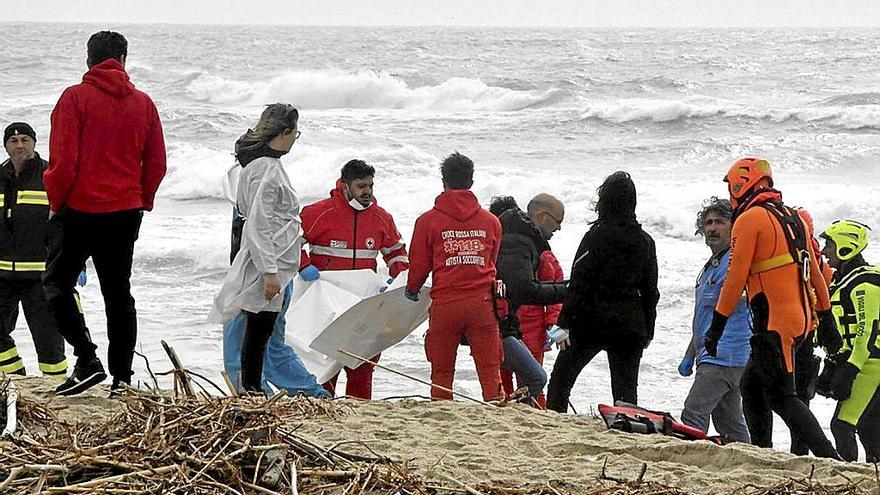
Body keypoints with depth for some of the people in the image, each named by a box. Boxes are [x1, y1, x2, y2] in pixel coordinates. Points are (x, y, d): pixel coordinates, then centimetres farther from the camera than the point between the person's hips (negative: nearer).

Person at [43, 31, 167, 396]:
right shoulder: (143, 104, 5)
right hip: (126, 213, 4)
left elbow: (63, 160, -12)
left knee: (57, 283, 9)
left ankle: (87, 358, -6)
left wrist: (56, 202, 1)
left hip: (81, 211, -4)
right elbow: (157, 164, 7)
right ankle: (122, 376, 8)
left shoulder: (75, 98, -8)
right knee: (119, 293, 11)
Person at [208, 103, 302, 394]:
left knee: (261, 329, 11)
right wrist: (269, 272, -21)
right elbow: (259, 225, -20)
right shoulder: (267, 169, -17)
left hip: (272, 261, 10)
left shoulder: (265, 163, 14)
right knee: (259, 328, -5)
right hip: (267, 263, -10)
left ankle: (252, 390, 15)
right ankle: (251, 390, -1)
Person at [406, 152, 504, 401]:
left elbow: (419, 264, 4)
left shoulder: (428, 221, -2)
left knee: (441, 372, 8)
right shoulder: (491, 221, 7)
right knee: (490, 371, 2)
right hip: (483, 303, 1)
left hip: (445, 303, -1)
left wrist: (412, 290, 24)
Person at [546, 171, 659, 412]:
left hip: (593, 321, -4)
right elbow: (651, 291, 11)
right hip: (631, 325, 4)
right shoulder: (645, 241, 7)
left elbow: (579, 283, -12)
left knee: (560, 379, 7)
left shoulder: (597, 236, -9)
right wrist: (648, 331, 19)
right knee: (626, 389, 8)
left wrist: (565, 322, -10)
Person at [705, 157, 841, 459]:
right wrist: (826, 320, 23)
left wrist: (716, 326, -7)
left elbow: (736, 277, -11)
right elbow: (815, 272, 19)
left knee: (781, 397, -8)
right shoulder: (794, 218, 17)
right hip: (801, 320, 9)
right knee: (752, 388, 16)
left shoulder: (749, 219, -7)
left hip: (773, 325, -9)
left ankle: (830, 460, -17)